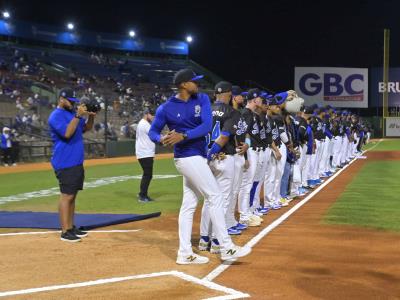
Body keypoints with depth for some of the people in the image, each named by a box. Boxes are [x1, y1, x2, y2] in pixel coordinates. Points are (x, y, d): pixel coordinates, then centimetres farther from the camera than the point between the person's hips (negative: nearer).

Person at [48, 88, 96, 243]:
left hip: (77, 162, 9)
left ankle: (71, 227, 19)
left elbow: (86, 129, 20)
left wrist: (91, 117, 2)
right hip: (65, 164, -9)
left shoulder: (72, 113, 16)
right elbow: (67, 133, -25)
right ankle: (65, 232, -7)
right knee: (66, 196, -9)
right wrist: (78, 115, -24)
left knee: (72, 195, 12)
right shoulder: (56, 116, -11)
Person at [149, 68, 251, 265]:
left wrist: (183, 136, -23)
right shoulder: (166, 108, -7)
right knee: (215, 197, -7)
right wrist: (162, 139, -21)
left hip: (197, 157, 6)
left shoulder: (202, 99, 3)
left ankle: (185, 254, 16)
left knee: (189, 204, 9)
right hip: (189, 158, -6)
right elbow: (152, 131, 1)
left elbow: (207, 126, -10)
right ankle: (226, 248, -3)